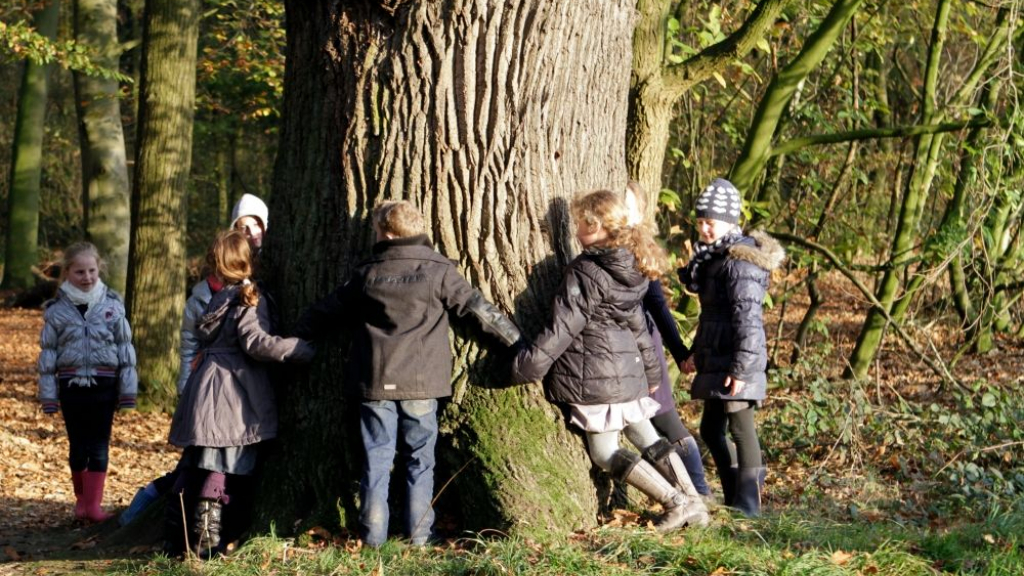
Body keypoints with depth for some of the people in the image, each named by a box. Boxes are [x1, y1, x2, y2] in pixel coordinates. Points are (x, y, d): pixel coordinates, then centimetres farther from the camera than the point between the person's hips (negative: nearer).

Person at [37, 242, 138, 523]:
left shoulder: (112, 305, 1)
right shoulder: (57, 310, 1)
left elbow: (125, 349, 3)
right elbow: (48, 354, 4)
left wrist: (128, 392, 1)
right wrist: (48, 396, 2)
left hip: (103, 384, -1)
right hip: (71, 384, 1)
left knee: (99, 446, -2)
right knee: (78, 446, 8)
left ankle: (94, 505, -3)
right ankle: (81, 498, 23)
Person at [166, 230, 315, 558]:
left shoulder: (220, 297, 14)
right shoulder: (248, 298, -8)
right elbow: (255, 342, -17)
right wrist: (301, 350, -14)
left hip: (205, 390, 7)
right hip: (231, 394, -7)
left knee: (193, 462, 12)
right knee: (222, 464, -4)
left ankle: (176, 536, 14)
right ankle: (206, 537, -9)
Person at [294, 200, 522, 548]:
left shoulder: (366, 273, 5)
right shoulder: (438, 271, -2)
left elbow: (328, 311, 16)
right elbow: (478, 307, 1)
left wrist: (297, 335, 33)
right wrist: (515, 337, 13)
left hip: (374, 383, 1)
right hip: (421, 383, -1)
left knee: (377, 457, 6)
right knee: (420, 457, 8)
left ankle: (373, 533, 4)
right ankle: (419, 532, 6)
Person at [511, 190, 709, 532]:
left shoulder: (586, 272, -15)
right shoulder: (630, 269, 9)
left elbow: (562, 328, -17)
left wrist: (525, 367, -12)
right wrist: (651, 370, 28)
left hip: (595, 377, -8)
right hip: (629, 372, 8)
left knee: (605, 454, 0)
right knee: (648, 441, 18)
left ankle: (675, 503, -3)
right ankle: (693, 503, 16)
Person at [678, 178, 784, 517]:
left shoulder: (739, 261, -16)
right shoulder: (714, 257, 15)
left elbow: (747, 317, -21)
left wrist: (740, 367, -24)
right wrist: (698, 351, 18)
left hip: (735, 360, -11)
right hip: (716, 359, 11)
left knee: (740, 427, -6)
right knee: (711, 429, 16)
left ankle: (748, 506, -1)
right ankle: (735, 501, 24)